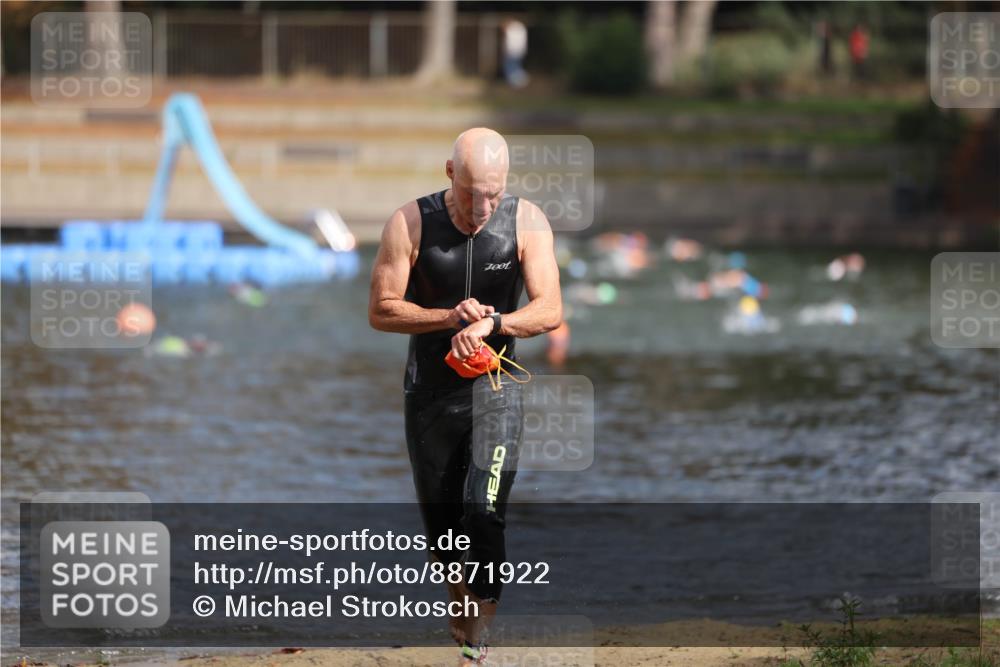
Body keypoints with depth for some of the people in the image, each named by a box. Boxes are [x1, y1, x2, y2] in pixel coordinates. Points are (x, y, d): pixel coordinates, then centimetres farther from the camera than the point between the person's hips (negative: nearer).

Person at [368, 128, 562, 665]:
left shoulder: (526, 222, -9)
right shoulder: (410, 223, -10)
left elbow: (549, 311, -14)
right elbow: (381, 310, -8)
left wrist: (490, 323, -33)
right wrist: (451, 317, -23)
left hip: (495, 386, -1)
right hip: (429, 392, 1)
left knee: (483, 512, -16)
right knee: (440, 517, 10)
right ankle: (459, 606, 37)